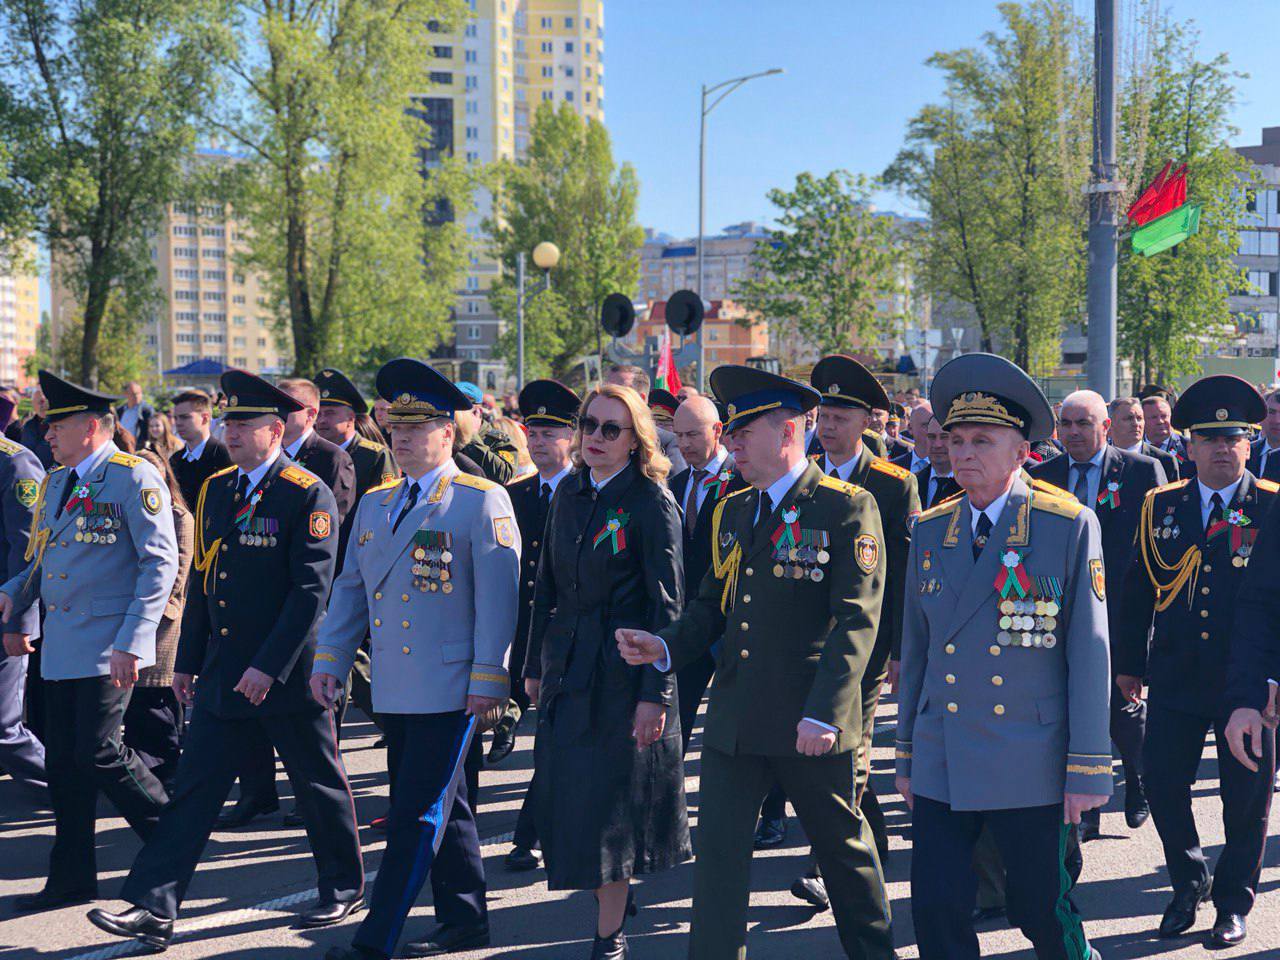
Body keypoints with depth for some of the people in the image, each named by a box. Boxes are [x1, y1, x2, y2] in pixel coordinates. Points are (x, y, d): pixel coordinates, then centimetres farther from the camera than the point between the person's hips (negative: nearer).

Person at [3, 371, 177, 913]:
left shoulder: (134, 478, -8)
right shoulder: (54, 484, 16)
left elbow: (159, 563, -13)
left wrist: (132, 641, -19)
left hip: (108, 646, -8)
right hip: (60, 645, 8)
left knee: (98, 754, -10)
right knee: (63, 764, 9)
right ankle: (72, 878, 18)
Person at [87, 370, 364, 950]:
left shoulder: (308, 496, -12)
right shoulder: (215, 490, 9)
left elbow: (312, 591, -18)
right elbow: (202, 578, 15)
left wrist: (269, 666, -21)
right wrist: (187, 661, 14)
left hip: (287, 675, -6)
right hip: (222, 673, 6)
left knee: (318, 784, 9)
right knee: (194, 787, 3)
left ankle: (344, 887, 28)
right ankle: (154, 908, 3)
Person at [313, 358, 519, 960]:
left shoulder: (482, 502, -6)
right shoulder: (374, 504, 14)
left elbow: (497, 596, -10)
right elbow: (350, 589, 18)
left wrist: (489, 679, -14)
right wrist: (329, 660, 10)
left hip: (451, 690, -7)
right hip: (393, 688, 7)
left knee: (419, 814, -5)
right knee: (440, 809, 15)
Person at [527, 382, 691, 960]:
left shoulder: (652, 502, -11)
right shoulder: (570, 493, 8)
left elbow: (666, 604, -13)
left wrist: (655, 692, -17)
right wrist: (534, 664, 13)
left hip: (624, 668, -6)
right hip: (568, 666, 6)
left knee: (612, 801, 1)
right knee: (564, 797, 10)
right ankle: (612, 895, 32)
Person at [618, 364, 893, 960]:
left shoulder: (847, 508, -8)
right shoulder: (731, 513, 12)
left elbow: (856, 620, -14)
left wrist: (824, 711, -22)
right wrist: (667, 646, -4)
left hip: (811, 723, -5)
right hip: (734, 720, 5)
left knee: (843, 846, 12)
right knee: (718, 851, 3)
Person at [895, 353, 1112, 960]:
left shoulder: (1071, 527, -5)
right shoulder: (930, 532, 7)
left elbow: (1090, 654, -6)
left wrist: (1088, 770, -8)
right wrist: (905, 757, 13)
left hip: (1030, 767, -3)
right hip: (940, 766, 4)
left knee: (1042, 910, 6)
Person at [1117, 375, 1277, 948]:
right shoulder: (1161, 507, 7)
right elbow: (1139, 591, 11)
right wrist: (1130, 662, 11)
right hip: (1175, 680, 2)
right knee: (1162, 783, 3)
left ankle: (1233, 902, 25)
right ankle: (1189, 883, 28)